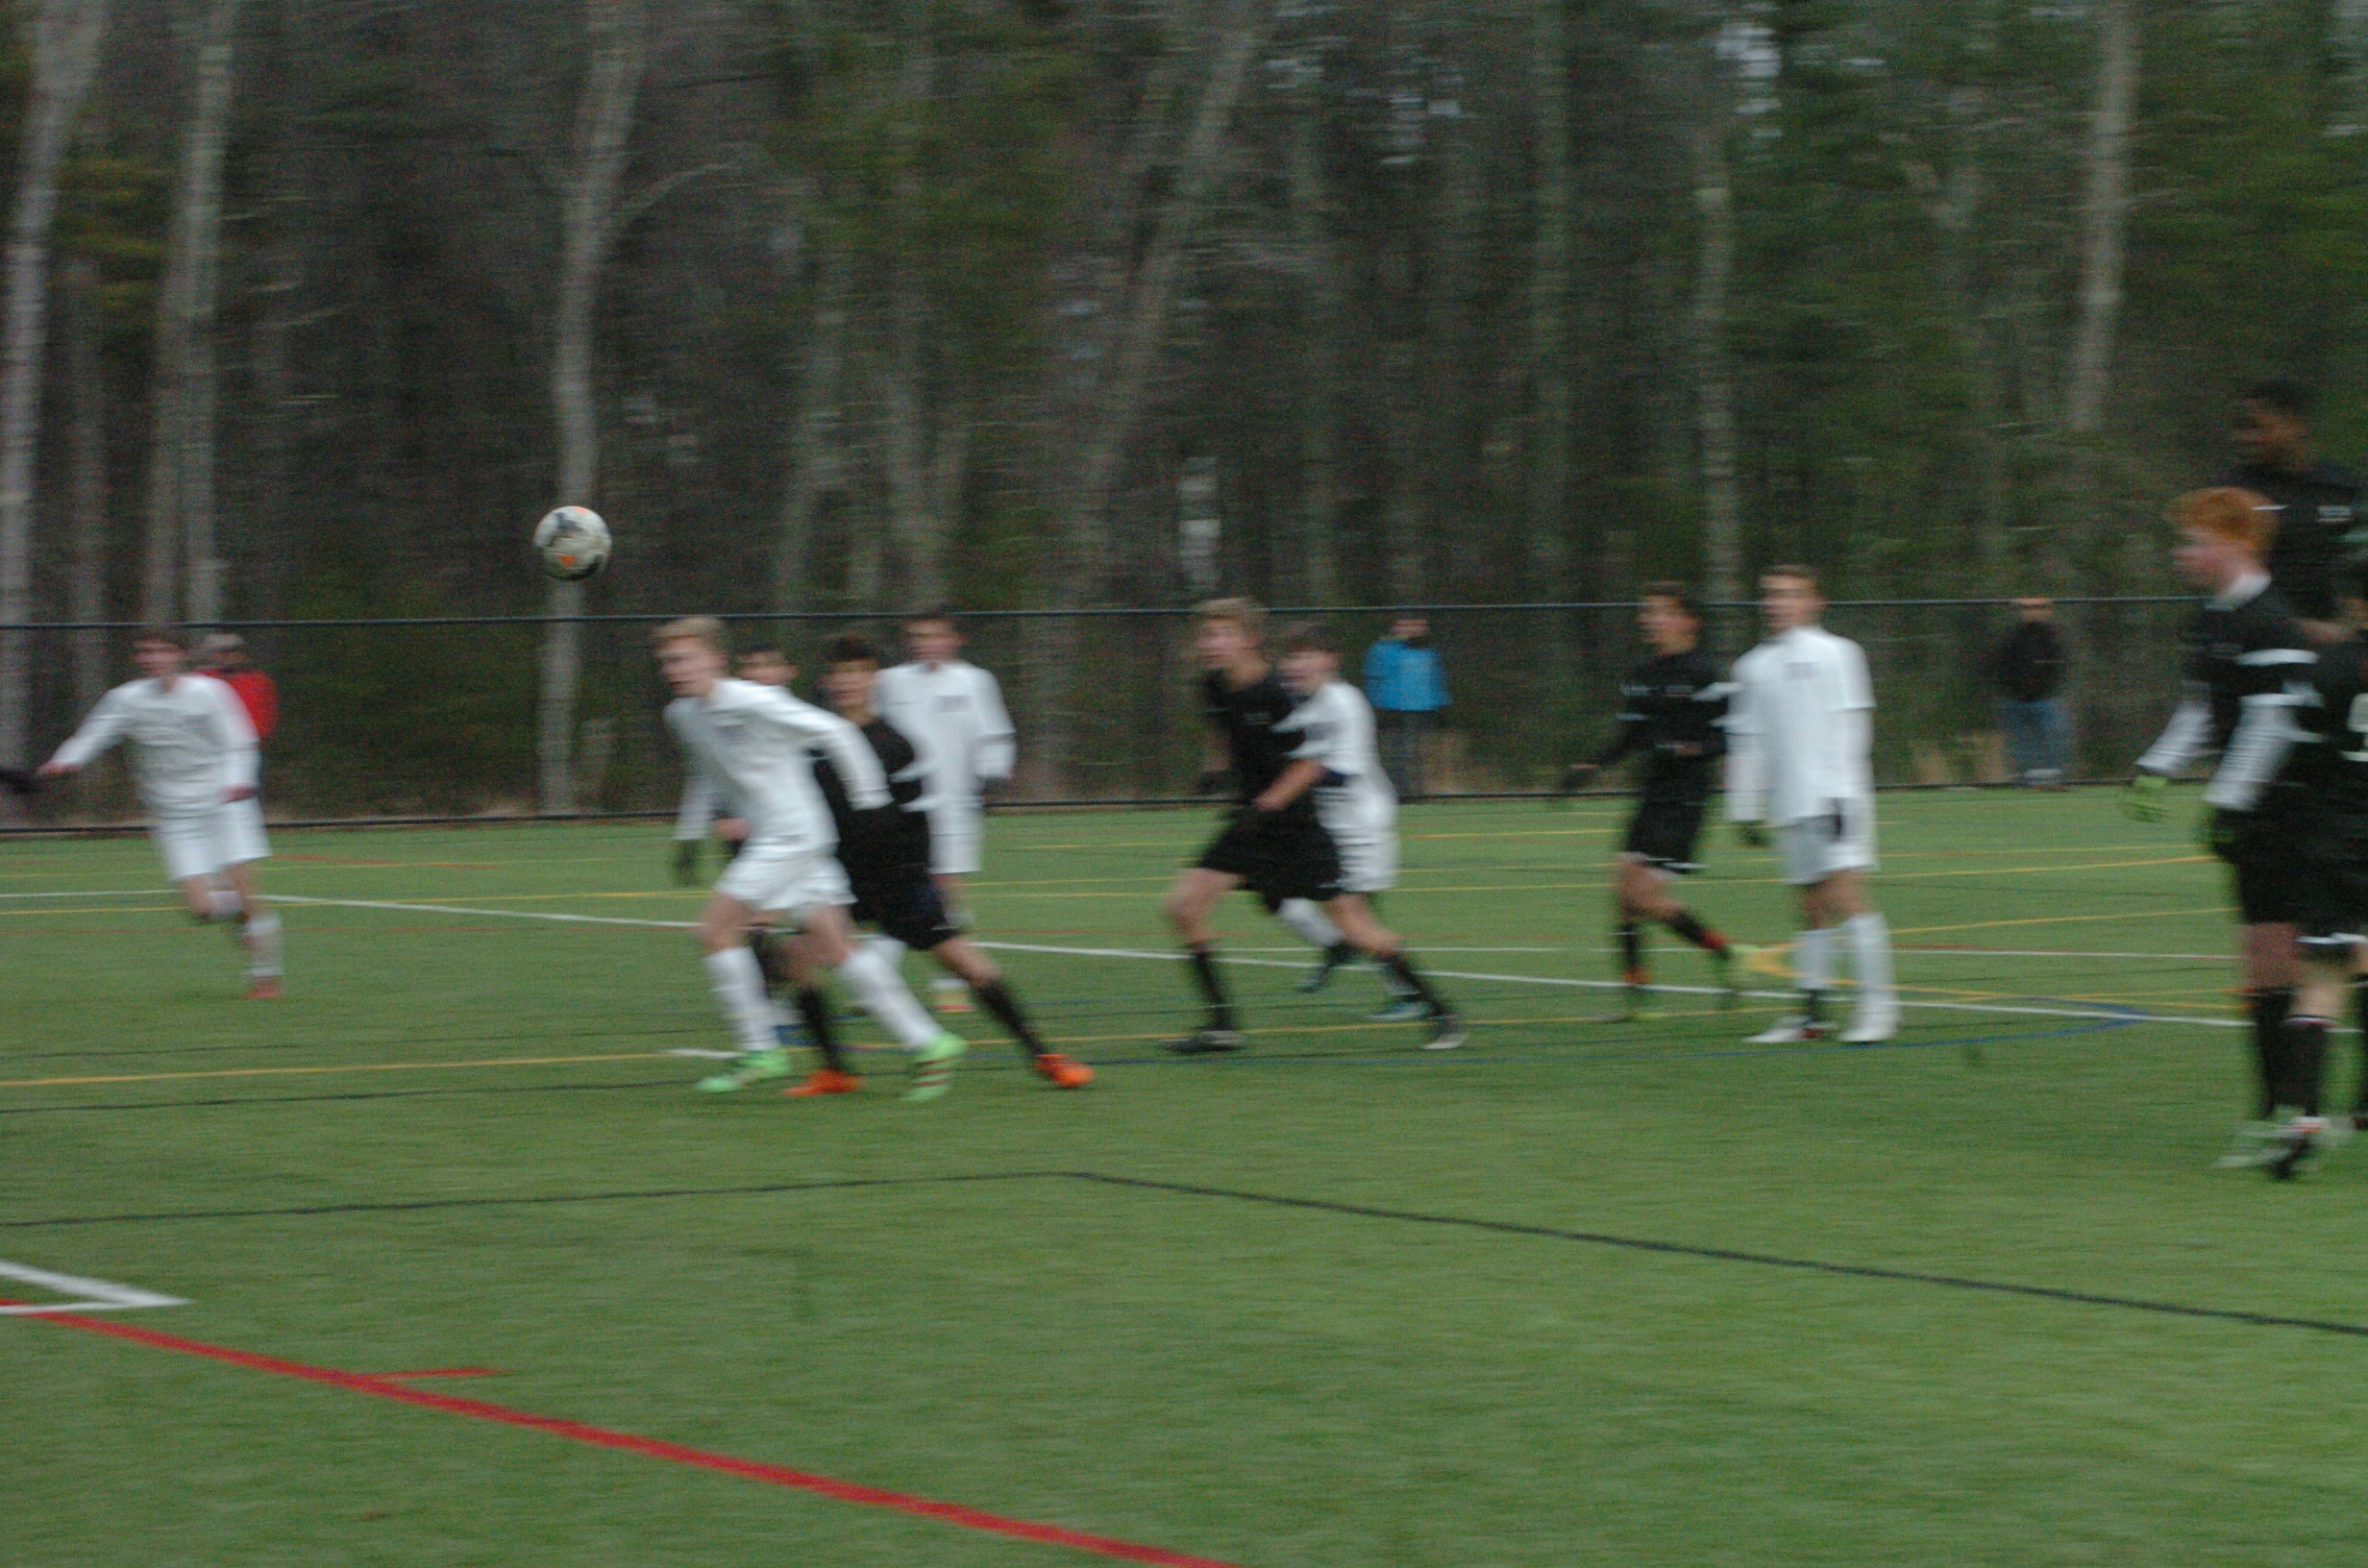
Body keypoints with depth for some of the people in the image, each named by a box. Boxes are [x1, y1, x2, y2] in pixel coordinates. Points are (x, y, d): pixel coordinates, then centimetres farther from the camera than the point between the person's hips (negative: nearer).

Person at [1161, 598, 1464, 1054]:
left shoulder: (1273, 695, -20)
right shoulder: (1215, 687, 0)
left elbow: (1310, 763, -17)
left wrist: (1264, 807, -21)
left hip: (1294, 824, -7)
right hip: (1250, 823, 7)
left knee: (1352, 923, -5)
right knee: (1182, 906, -7)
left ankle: (1440, 1013, 9)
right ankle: (1221, 1025, 0)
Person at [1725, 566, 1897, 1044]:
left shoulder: (1834, 654, 1)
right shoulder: (1753, 667, 15)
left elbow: (1849, 726, -4)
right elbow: (1746, 741, 18)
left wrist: (1839, 796, -11)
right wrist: (1745, 809, 15)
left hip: (1832, 801, -5)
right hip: (1789, 808, 5)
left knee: (1845, 894, -13)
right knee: (1813, 910, 6)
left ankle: (1878, 1004, -11)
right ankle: (1811, 1012, 9)